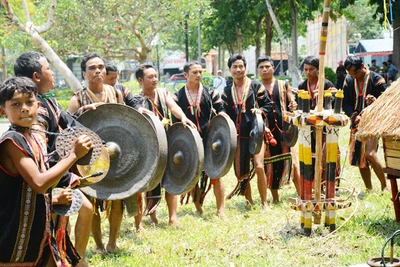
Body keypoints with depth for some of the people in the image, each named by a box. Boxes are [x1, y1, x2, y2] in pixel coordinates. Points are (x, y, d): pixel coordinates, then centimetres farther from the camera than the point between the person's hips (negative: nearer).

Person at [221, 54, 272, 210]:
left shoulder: (256, 86, 1)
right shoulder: (227, 91, 11)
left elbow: (268, 104, 4)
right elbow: (226, 112, 13)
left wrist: (260, 110, -15)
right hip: (238, 135, 4)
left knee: (258, 166, -15)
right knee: (239, 171, 4)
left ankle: (264, 202, -1)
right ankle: (249, 201, 23)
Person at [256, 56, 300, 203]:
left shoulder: (283, 85, 9)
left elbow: (292, 104, 7)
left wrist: (294, 105, -16)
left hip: (283, 128, 0)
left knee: (292, 162, -6)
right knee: (270, 164, 5)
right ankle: (275, 196, 16)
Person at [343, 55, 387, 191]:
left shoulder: (377, 79, -6)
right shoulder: (349, 81, 6)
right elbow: (345, 104, 6)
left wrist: (374, 101, -29)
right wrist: (354, 115, -12)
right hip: (356, 123, 5)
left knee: (369, 153, -20)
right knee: (359, 157, 6)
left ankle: (384, 186, -7)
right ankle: (369, 189, 18)